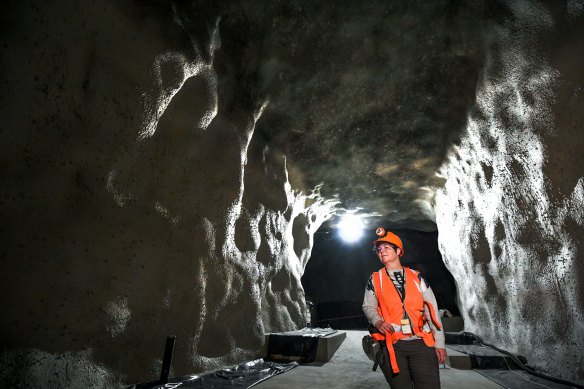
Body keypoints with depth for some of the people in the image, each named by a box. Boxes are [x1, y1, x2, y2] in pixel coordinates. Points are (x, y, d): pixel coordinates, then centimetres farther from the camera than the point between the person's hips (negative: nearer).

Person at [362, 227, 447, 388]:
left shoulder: (416, 276, 7)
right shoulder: (375, 279, 6)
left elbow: (431, 309, 6)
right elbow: (368, 307, 8)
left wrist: (439, 343, 2)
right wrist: (378, 321, -13)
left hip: (422, 343, 0)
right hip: (392, 345, 0)